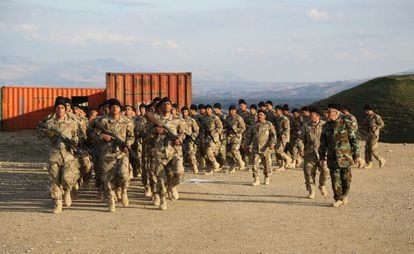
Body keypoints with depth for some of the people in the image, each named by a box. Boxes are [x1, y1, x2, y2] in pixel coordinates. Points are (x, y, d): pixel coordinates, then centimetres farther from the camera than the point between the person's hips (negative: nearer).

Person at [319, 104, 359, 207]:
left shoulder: (346, 124, -4)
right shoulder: (326, 127, 7)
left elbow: (354, 140, -2)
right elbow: (323, 144, 14)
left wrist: (356, 154, -4)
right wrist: (322, 157, 12)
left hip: (345, 156, -3)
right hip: (332, 157, 3)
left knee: (346, 178, 4)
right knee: (335, 179, 1)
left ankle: (344, 196, 25)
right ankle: (338, 199, 11)